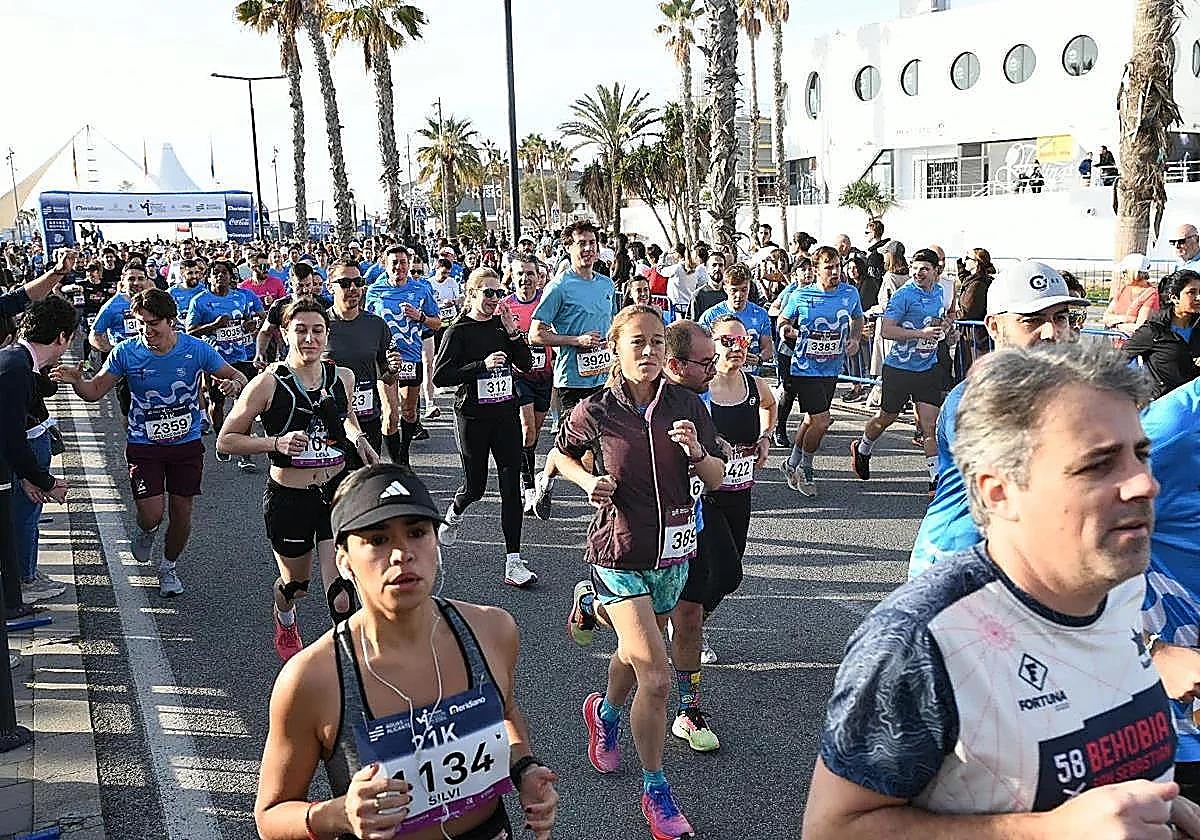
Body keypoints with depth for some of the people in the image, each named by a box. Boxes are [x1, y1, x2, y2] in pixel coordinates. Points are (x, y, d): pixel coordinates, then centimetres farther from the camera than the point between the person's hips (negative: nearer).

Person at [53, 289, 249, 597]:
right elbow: (95, 391, -3)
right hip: (144, 445, -1)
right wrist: (76, 381, -25)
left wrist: (233, 384, -28)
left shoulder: (196, 349, -11)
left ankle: (168, 567, 34)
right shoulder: (126, 352, -9)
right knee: (151, 514, -10)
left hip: (187, 443, 1)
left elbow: (237, 376, -3)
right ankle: (146, 532, 31)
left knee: (181, 510, 7)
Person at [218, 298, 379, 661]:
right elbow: (225, 440, -7)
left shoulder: (343, 378, -1)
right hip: (289, 498, -1)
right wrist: (277, 443, -22)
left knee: (342, 596, -13)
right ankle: (284, 618, 58)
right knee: (296, 583, 22)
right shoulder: (268, 383, -13)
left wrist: (358, 438, 3)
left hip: (338, 491, 1)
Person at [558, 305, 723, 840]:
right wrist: (589, 481, -11)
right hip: (620, 552, -4)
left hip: (672, 553, 4)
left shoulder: (686, 406, -4)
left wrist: (696, 451, -19)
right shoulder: (597, 411, -11)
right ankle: (655, 792, 10)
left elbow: (716, 480, 1)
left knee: (635, 653, 23)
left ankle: (605, 715, 57)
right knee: (656, 678, -10)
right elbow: (562, 455, 8)